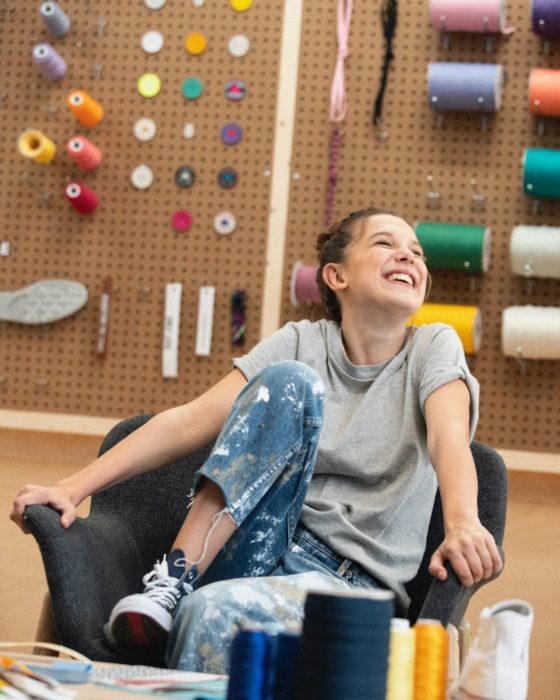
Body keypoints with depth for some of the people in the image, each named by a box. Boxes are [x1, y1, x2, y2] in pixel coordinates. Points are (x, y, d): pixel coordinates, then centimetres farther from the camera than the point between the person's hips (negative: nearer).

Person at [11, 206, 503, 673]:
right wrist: (73, 488, -13)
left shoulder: (433, 347, 4)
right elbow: (189, 423, -1)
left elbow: (449, 438, -17)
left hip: (350, 581, -3)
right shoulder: (301, 344, 8)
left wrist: (462, 523, -40)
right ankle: (174, 582, -23)